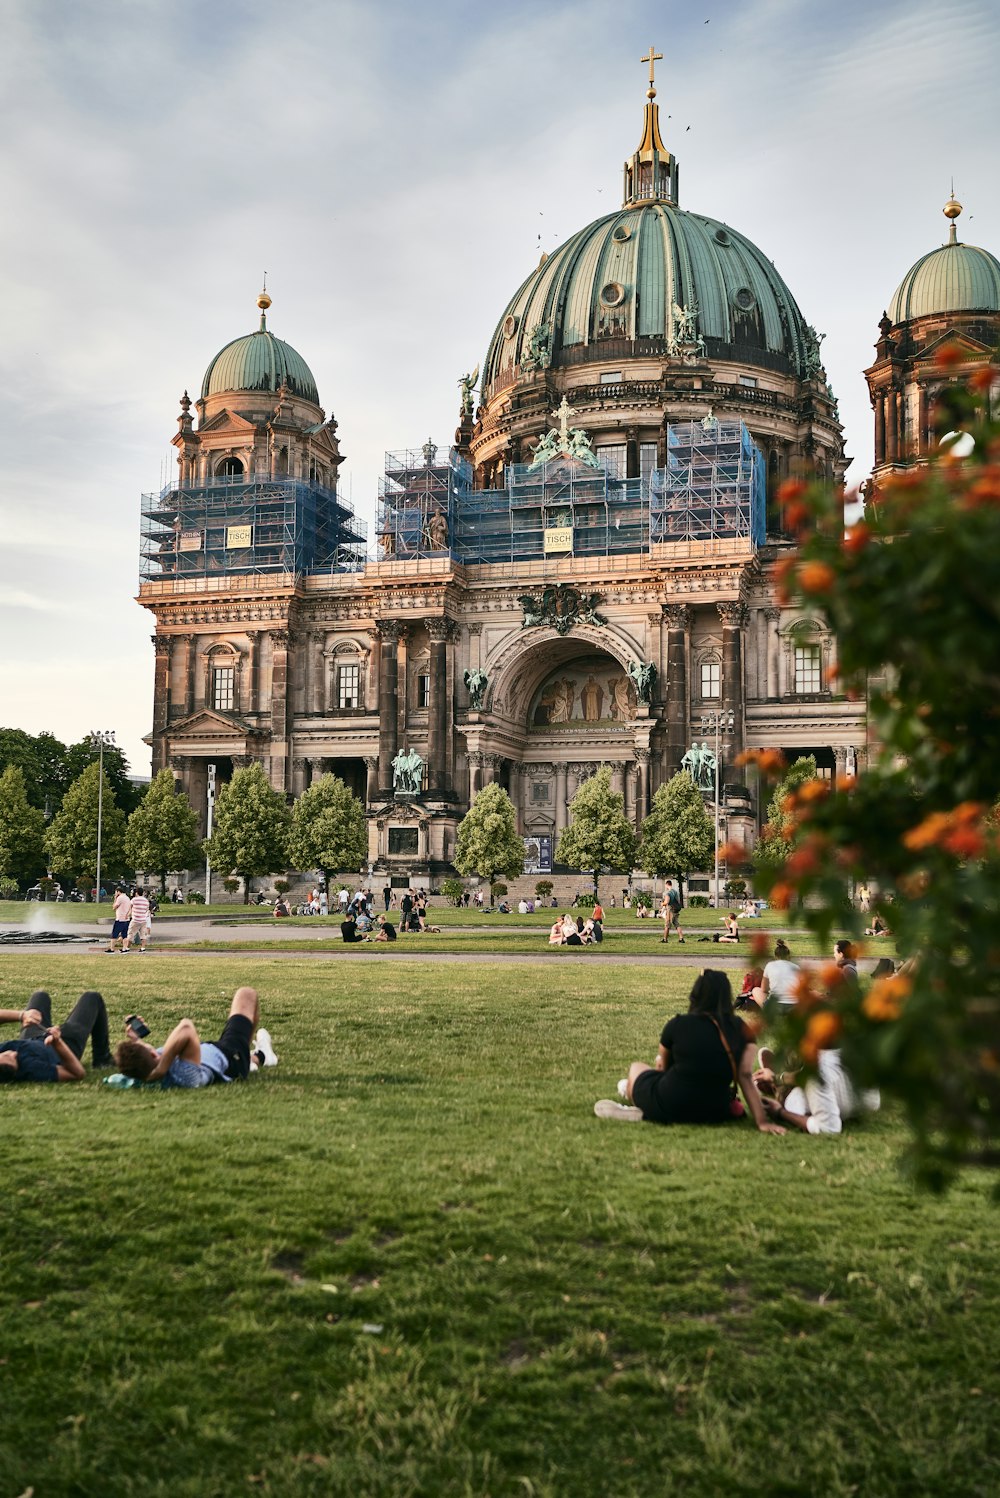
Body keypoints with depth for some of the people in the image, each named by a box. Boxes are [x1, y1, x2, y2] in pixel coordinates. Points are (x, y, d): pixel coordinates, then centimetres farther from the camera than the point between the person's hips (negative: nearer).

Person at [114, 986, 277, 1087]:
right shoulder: (183, 1076, -50)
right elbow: (186, 1026, -63)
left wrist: (135, 1040, -20)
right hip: (231, 1060, -6)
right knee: (247, 994, 14)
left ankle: (258, 1057, 63)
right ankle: (260, 1054, 36)